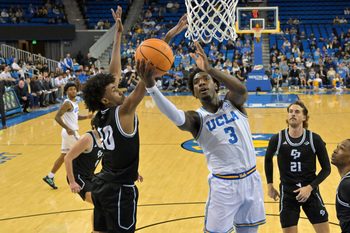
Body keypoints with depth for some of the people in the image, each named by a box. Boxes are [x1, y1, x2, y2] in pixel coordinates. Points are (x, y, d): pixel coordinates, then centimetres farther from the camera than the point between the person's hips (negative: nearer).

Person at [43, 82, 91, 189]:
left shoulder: (75, 103, 11)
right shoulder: (67, 103, -17)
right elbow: (57, 117, -23)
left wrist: (86, 117, 6)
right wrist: (67, 128, -30)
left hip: (72, 132, 9)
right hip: (70, 132, -9)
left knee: (64, 156, 13)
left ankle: (49, 177, 19)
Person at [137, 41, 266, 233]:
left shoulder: (232, 103, 0)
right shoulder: (197, 119, -8)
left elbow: (242, 90, -25)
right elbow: (176, 118, -32)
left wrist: (210, 69, -39)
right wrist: (150, 85, -48)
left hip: (250, 179, 3)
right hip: (224, 184, -3)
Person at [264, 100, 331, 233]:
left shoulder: (314, 139, -9)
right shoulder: (277, 139, -6)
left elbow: (326, 169, -2)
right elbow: (268, 159, 14)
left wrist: (310, 187, -13)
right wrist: (270, 185, 13)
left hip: (310, 191, 0)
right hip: (287, 193, 0)